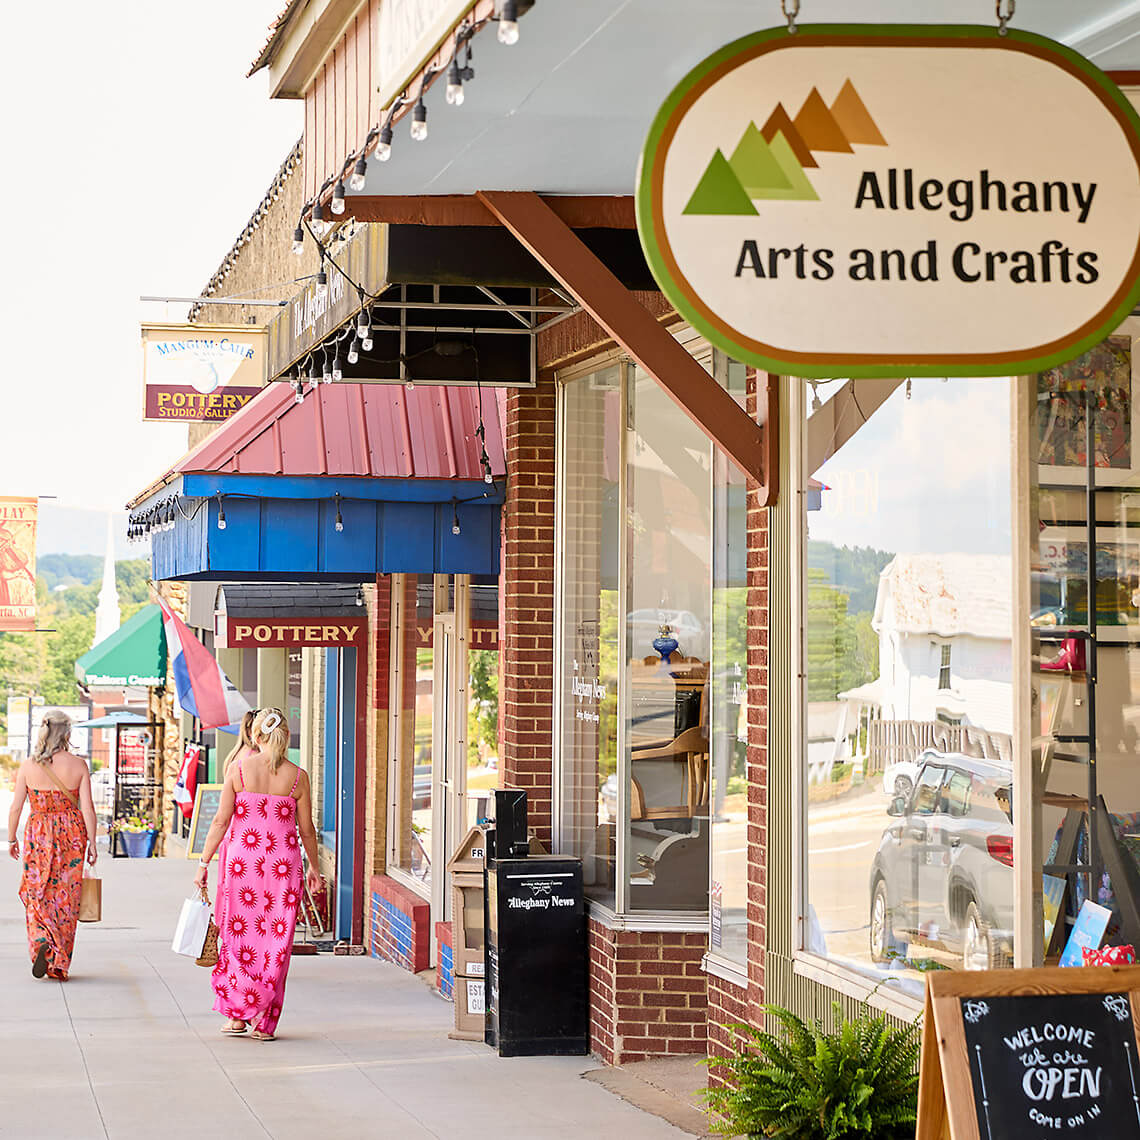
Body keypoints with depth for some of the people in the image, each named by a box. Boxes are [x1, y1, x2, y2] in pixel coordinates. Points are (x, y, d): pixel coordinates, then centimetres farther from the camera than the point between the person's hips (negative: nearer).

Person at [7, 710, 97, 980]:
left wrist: (11, 839, 10)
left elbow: (16, 807, -3)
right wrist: (92, 843, 0)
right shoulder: (78, 765, -6)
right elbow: (87, 807, -7)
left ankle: (41, 941, -18)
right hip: (72, 833, 1)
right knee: (65, 896, 9)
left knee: (36, 894, 10)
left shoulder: (28, 766, -6)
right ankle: (59, 965, 11)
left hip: (38, 835, -1)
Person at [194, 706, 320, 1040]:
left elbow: (221, 821, -5)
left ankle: (237, 1014, 10)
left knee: (237, 936, 12)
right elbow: (307, 829, 5)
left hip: (241, 862, 0)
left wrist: (204, 863, 1)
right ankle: (263, 1021, 7)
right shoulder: (297, 777, -2)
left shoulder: (238, 768, -5)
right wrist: (314, 867, 19)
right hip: (283, 863, 0)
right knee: (275, 940, 6)